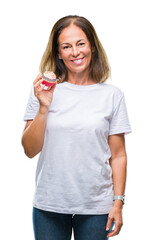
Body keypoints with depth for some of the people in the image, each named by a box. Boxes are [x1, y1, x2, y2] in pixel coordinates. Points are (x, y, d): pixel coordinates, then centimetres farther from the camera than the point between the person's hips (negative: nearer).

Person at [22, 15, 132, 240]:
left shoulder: (112, 95, 0)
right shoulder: (44, 90, 0)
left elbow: (118, 155, 2)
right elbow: (30, 150, -2)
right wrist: (43, 107, -13)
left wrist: (118, 203, -1)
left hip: (96, 206, 0)